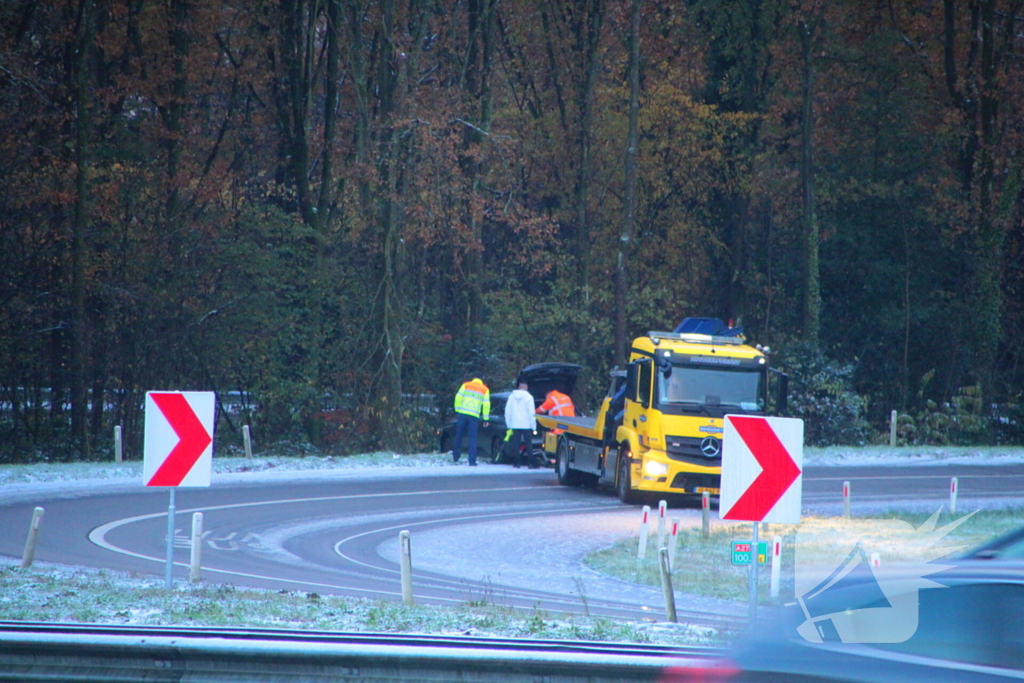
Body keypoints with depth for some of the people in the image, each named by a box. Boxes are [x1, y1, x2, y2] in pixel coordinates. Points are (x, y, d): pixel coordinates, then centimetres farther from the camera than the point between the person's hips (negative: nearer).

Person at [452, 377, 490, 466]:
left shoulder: (466, 385, 10)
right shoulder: (485, 390, 9)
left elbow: (458, 397, 3)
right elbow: (486, 404, 4)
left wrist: (457, 410, 9)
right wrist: (485, 418, 6)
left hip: (462, 414, 0)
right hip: (474, 416, 0)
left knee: (459, 435, 16)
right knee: (473, 438, 0)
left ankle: (455, 457, 22)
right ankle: (472, 461, -7)